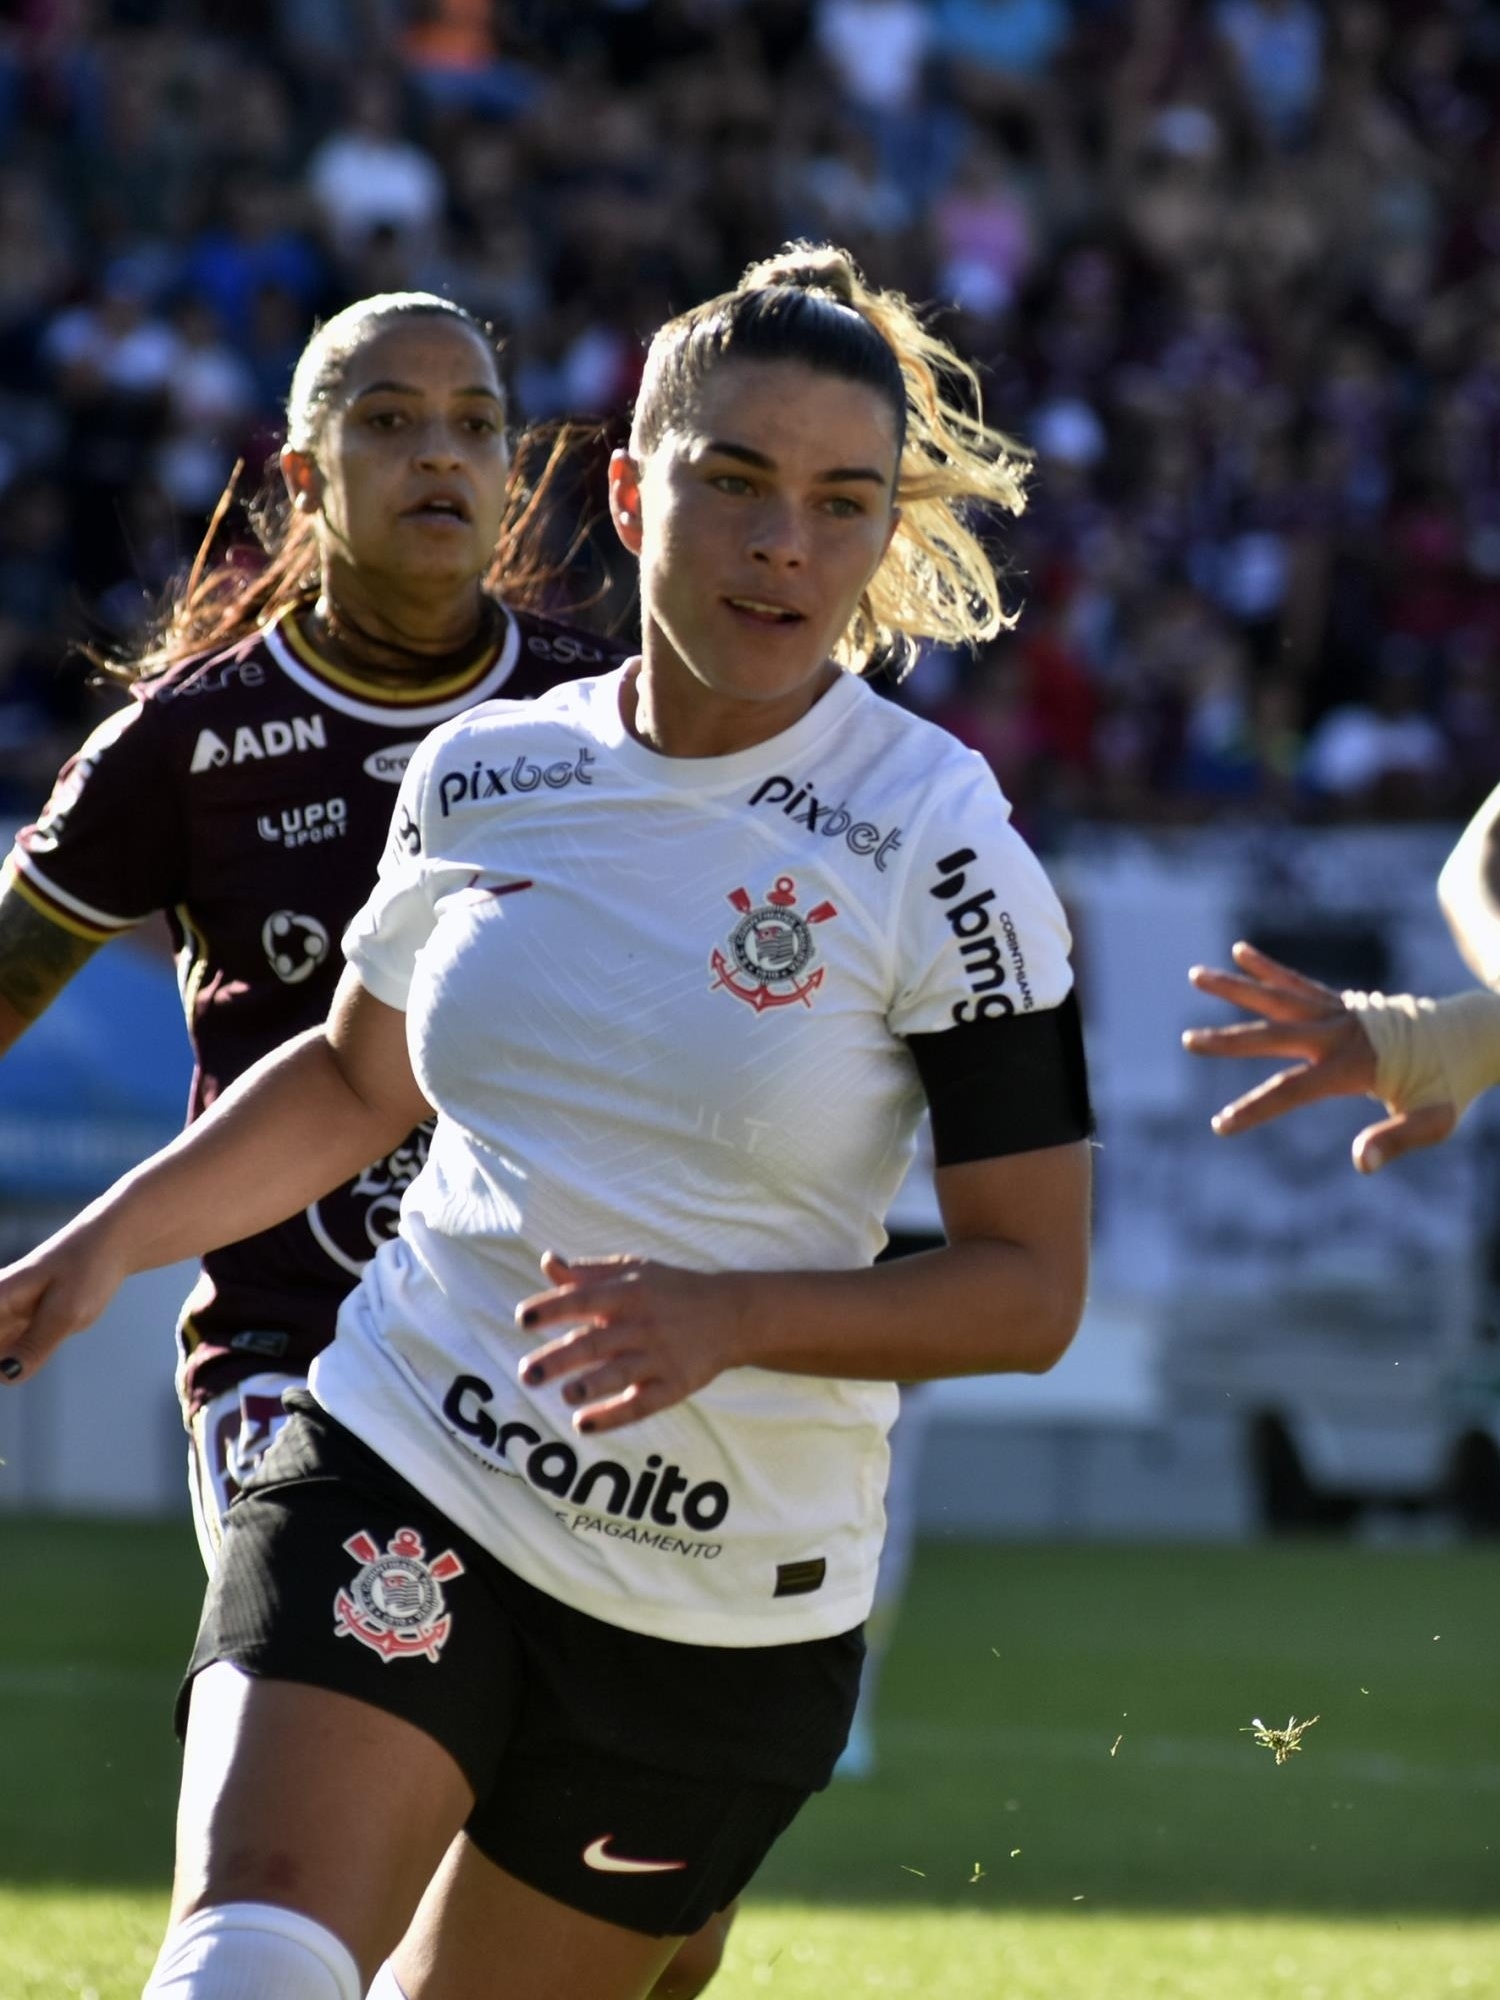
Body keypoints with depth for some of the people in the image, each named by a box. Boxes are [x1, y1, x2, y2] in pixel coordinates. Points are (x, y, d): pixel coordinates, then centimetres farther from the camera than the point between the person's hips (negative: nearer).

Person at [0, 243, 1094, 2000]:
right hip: (396, 1482, 2)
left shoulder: (936, 846, -10)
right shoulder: (479, 776, 3)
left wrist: (731, 1317, -24)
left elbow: (1031, 1286, -9)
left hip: (729, 1615, -2)